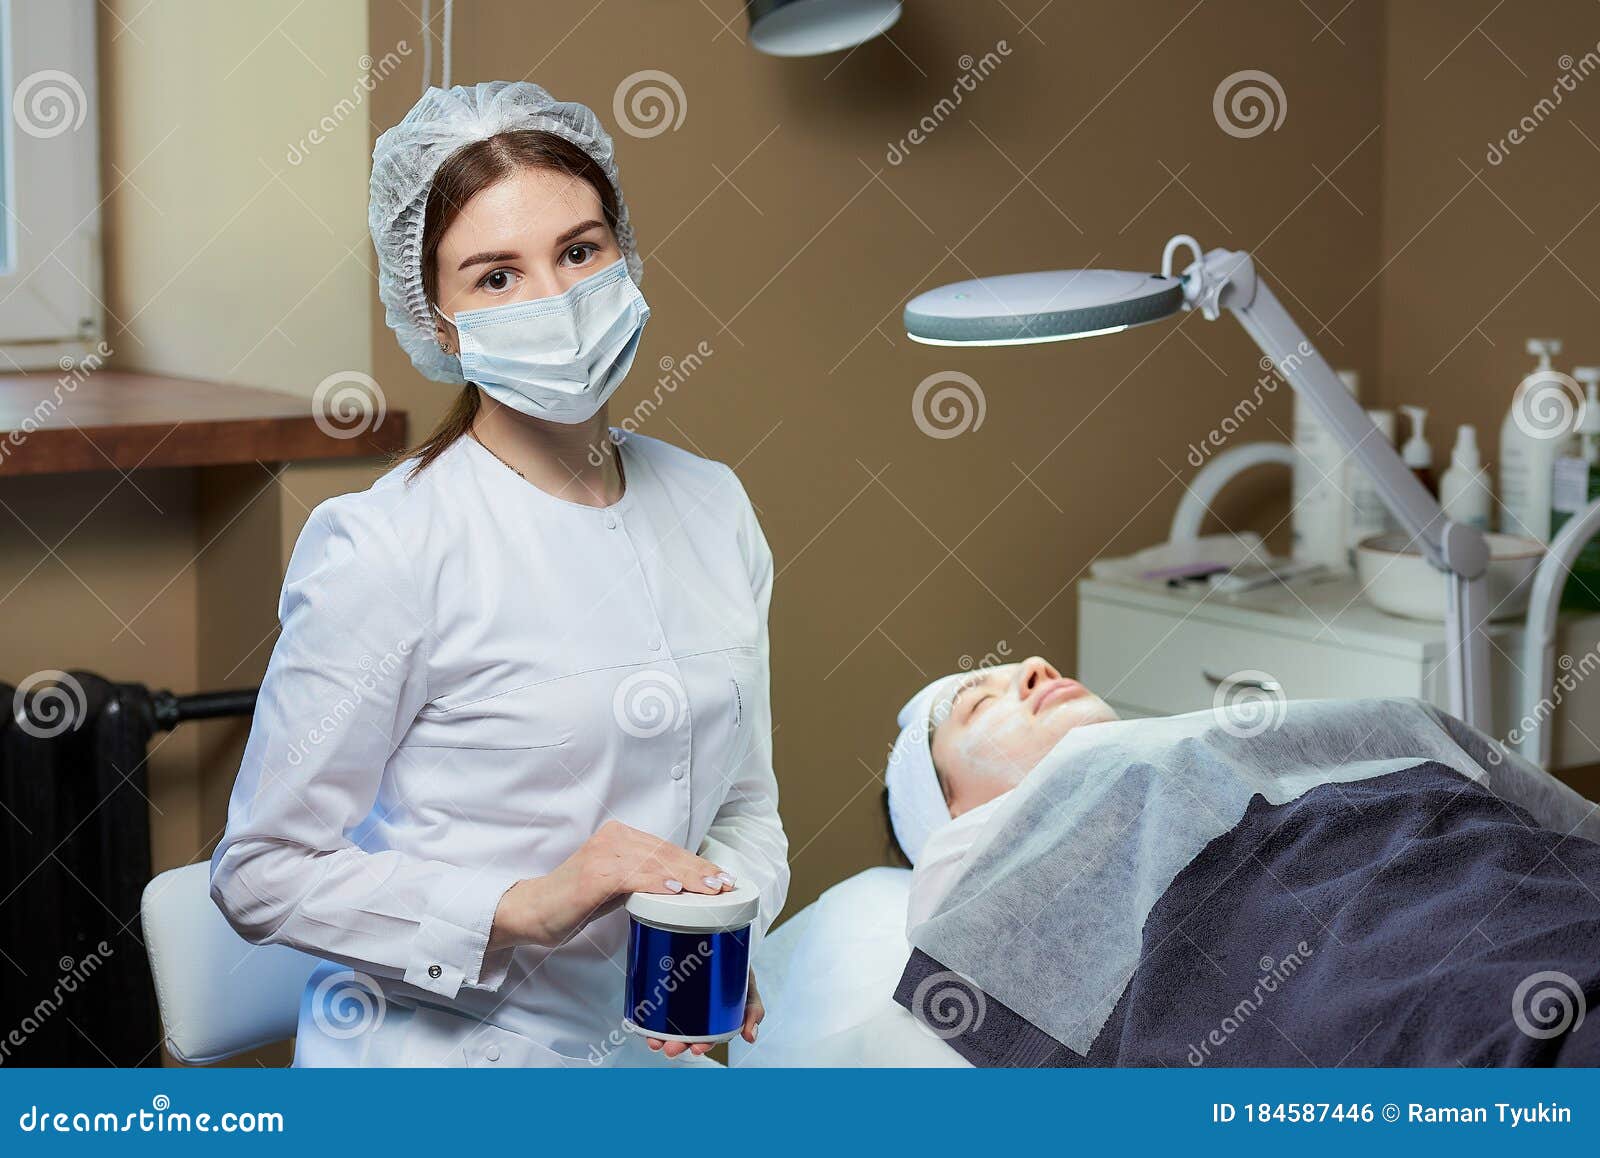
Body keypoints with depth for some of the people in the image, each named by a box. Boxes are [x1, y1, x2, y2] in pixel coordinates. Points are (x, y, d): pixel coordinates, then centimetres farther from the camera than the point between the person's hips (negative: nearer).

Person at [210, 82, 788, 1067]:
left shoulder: (710, 505, 6)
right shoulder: (385, 549, -12)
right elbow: (264, 874, -9)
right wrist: (522, 909, -19)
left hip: (647, 1049, 5)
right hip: (437, 1058, -4)